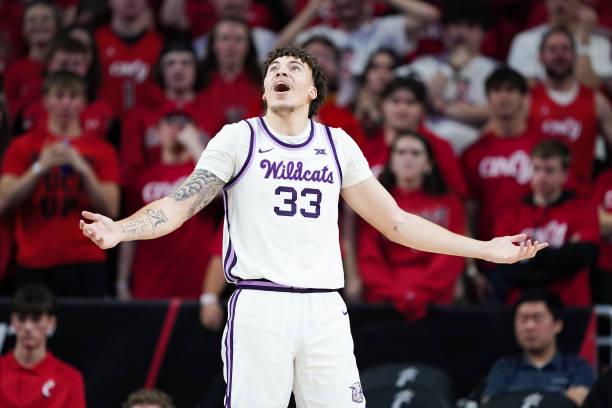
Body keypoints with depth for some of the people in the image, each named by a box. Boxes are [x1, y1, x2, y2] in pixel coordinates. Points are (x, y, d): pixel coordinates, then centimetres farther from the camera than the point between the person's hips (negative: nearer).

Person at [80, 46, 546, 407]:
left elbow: (394, 221, 18)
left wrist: (486, 249, 14)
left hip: (324, 310, 3)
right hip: (259, 306, -3)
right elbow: (180, 205, -2)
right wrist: (119, 230, -22)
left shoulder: (338, 145, 15)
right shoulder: (239, 138, 6)